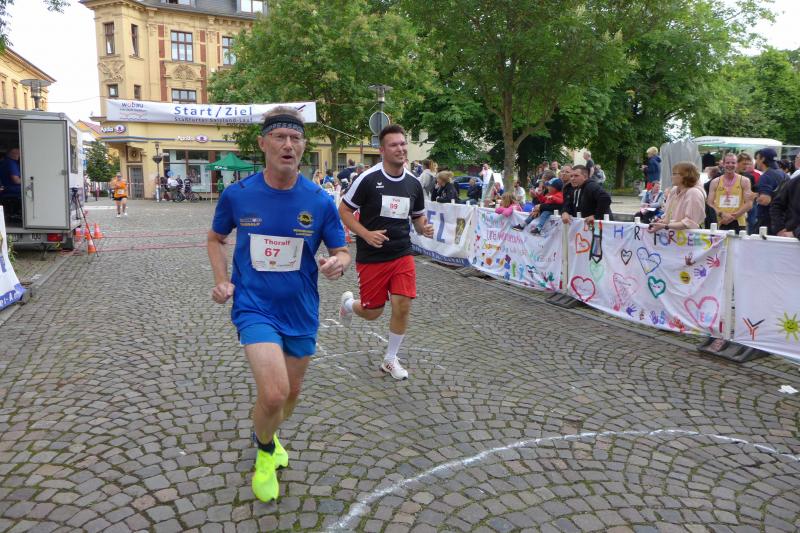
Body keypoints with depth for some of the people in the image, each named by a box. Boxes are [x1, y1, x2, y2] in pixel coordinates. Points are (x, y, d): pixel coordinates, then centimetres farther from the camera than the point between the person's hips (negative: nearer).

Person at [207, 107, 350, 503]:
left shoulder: (320, 201, -8)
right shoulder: (236, 195, -7)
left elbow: (341, 252, 1)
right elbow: (216, 238, 11)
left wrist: (338, 264, -23)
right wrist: (221, 280, -3)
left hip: (301, 312, 3)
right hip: (254, 307, -2)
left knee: (291, 393, 18)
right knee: (274, 393, -21)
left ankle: (265, 436, 54)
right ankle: (265, 452, 15)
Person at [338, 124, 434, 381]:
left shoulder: (414, 184, 3)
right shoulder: (368, 179, -12)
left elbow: (418, 217, 15)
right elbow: (343, 211, -6)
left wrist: (424, 228, -8)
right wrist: (367, 234, -20)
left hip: (402, 254, 4)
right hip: (371, 257, -3)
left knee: (403, 306, -4)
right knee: (372, 312, 5)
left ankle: (390, 359, 18)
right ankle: (348, 303, 42)